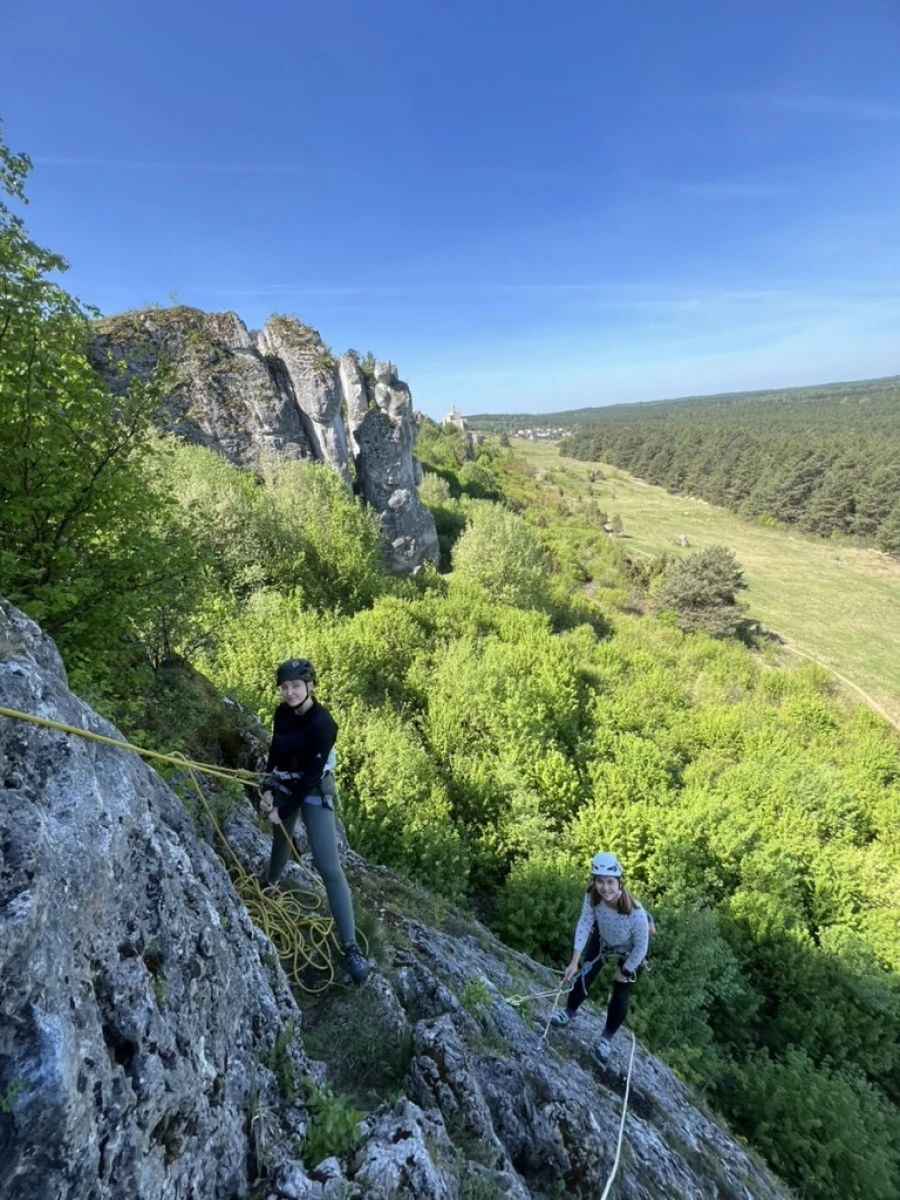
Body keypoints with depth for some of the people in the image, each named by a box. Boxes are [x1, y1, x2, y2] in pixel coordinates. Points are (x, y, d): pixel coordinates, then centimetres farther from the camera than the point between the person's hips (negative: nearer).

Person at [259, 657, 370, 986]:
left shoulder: (323, 724, -28)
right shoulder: (282, 712, -8)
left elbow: (311, 776, -23)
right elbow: (275, 752, 5)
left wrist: (282, 809, -15)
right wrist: (267, 789, -5)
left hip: (315, 792, -6)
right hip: (284, 786, 6)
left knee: (329, 867, -12)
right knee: (281, 839, 30)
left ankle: (351, 947, -7)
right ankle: (271, 883, 61)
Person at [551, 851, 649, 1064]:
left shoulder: (636, 913, -44)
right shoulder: (592, 896, -37)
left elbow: (641, 947, -28)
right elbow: (584, 924, -28)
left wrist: (624, 971, -13)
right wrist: (575, 961, -30)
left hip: (630, 951, -2)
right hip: (602, 939, 3)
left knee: (620, 995, 4)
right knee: (584, 975, 10)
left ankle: (607, 1037, 30)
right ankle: (570, 1011, 37)